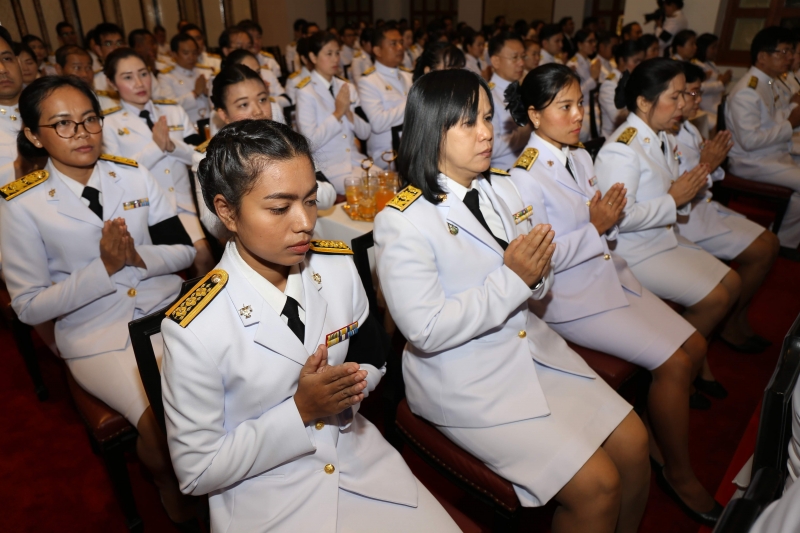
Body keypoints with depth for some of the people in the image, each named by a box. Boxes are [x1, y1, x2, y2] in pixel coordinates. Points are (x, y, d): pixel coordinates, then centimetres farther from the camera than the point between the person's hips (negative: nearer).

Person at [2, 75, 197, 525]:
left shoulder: (135, 176, 5)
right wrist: (104, 267, -17)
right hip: (97, 335, -3)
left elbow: (185, 251, 6)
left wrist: (139, 257, -15)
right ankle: (168, 483, 12)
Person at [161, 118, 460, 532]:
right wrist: (300, 411, -21)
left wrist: (349, 387, -14)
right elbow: (196, 471, -12)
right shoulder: (195, 329, -22)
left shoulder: (338, 266, -9)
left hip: (356, 457, 4)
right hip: (263, 498, -3)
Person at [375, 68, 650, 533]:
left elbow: (536, 288, 12)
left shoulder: (502, 189, 6)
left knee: (633, 443, 4)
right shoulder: (402, 221, -16)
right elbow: (426, 331, -21)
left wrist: (537, 273, -13)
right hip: (464, 380, -7)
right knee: (597, 486, -10)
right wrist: (511, 280, -21)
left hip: (530, 344, 7)